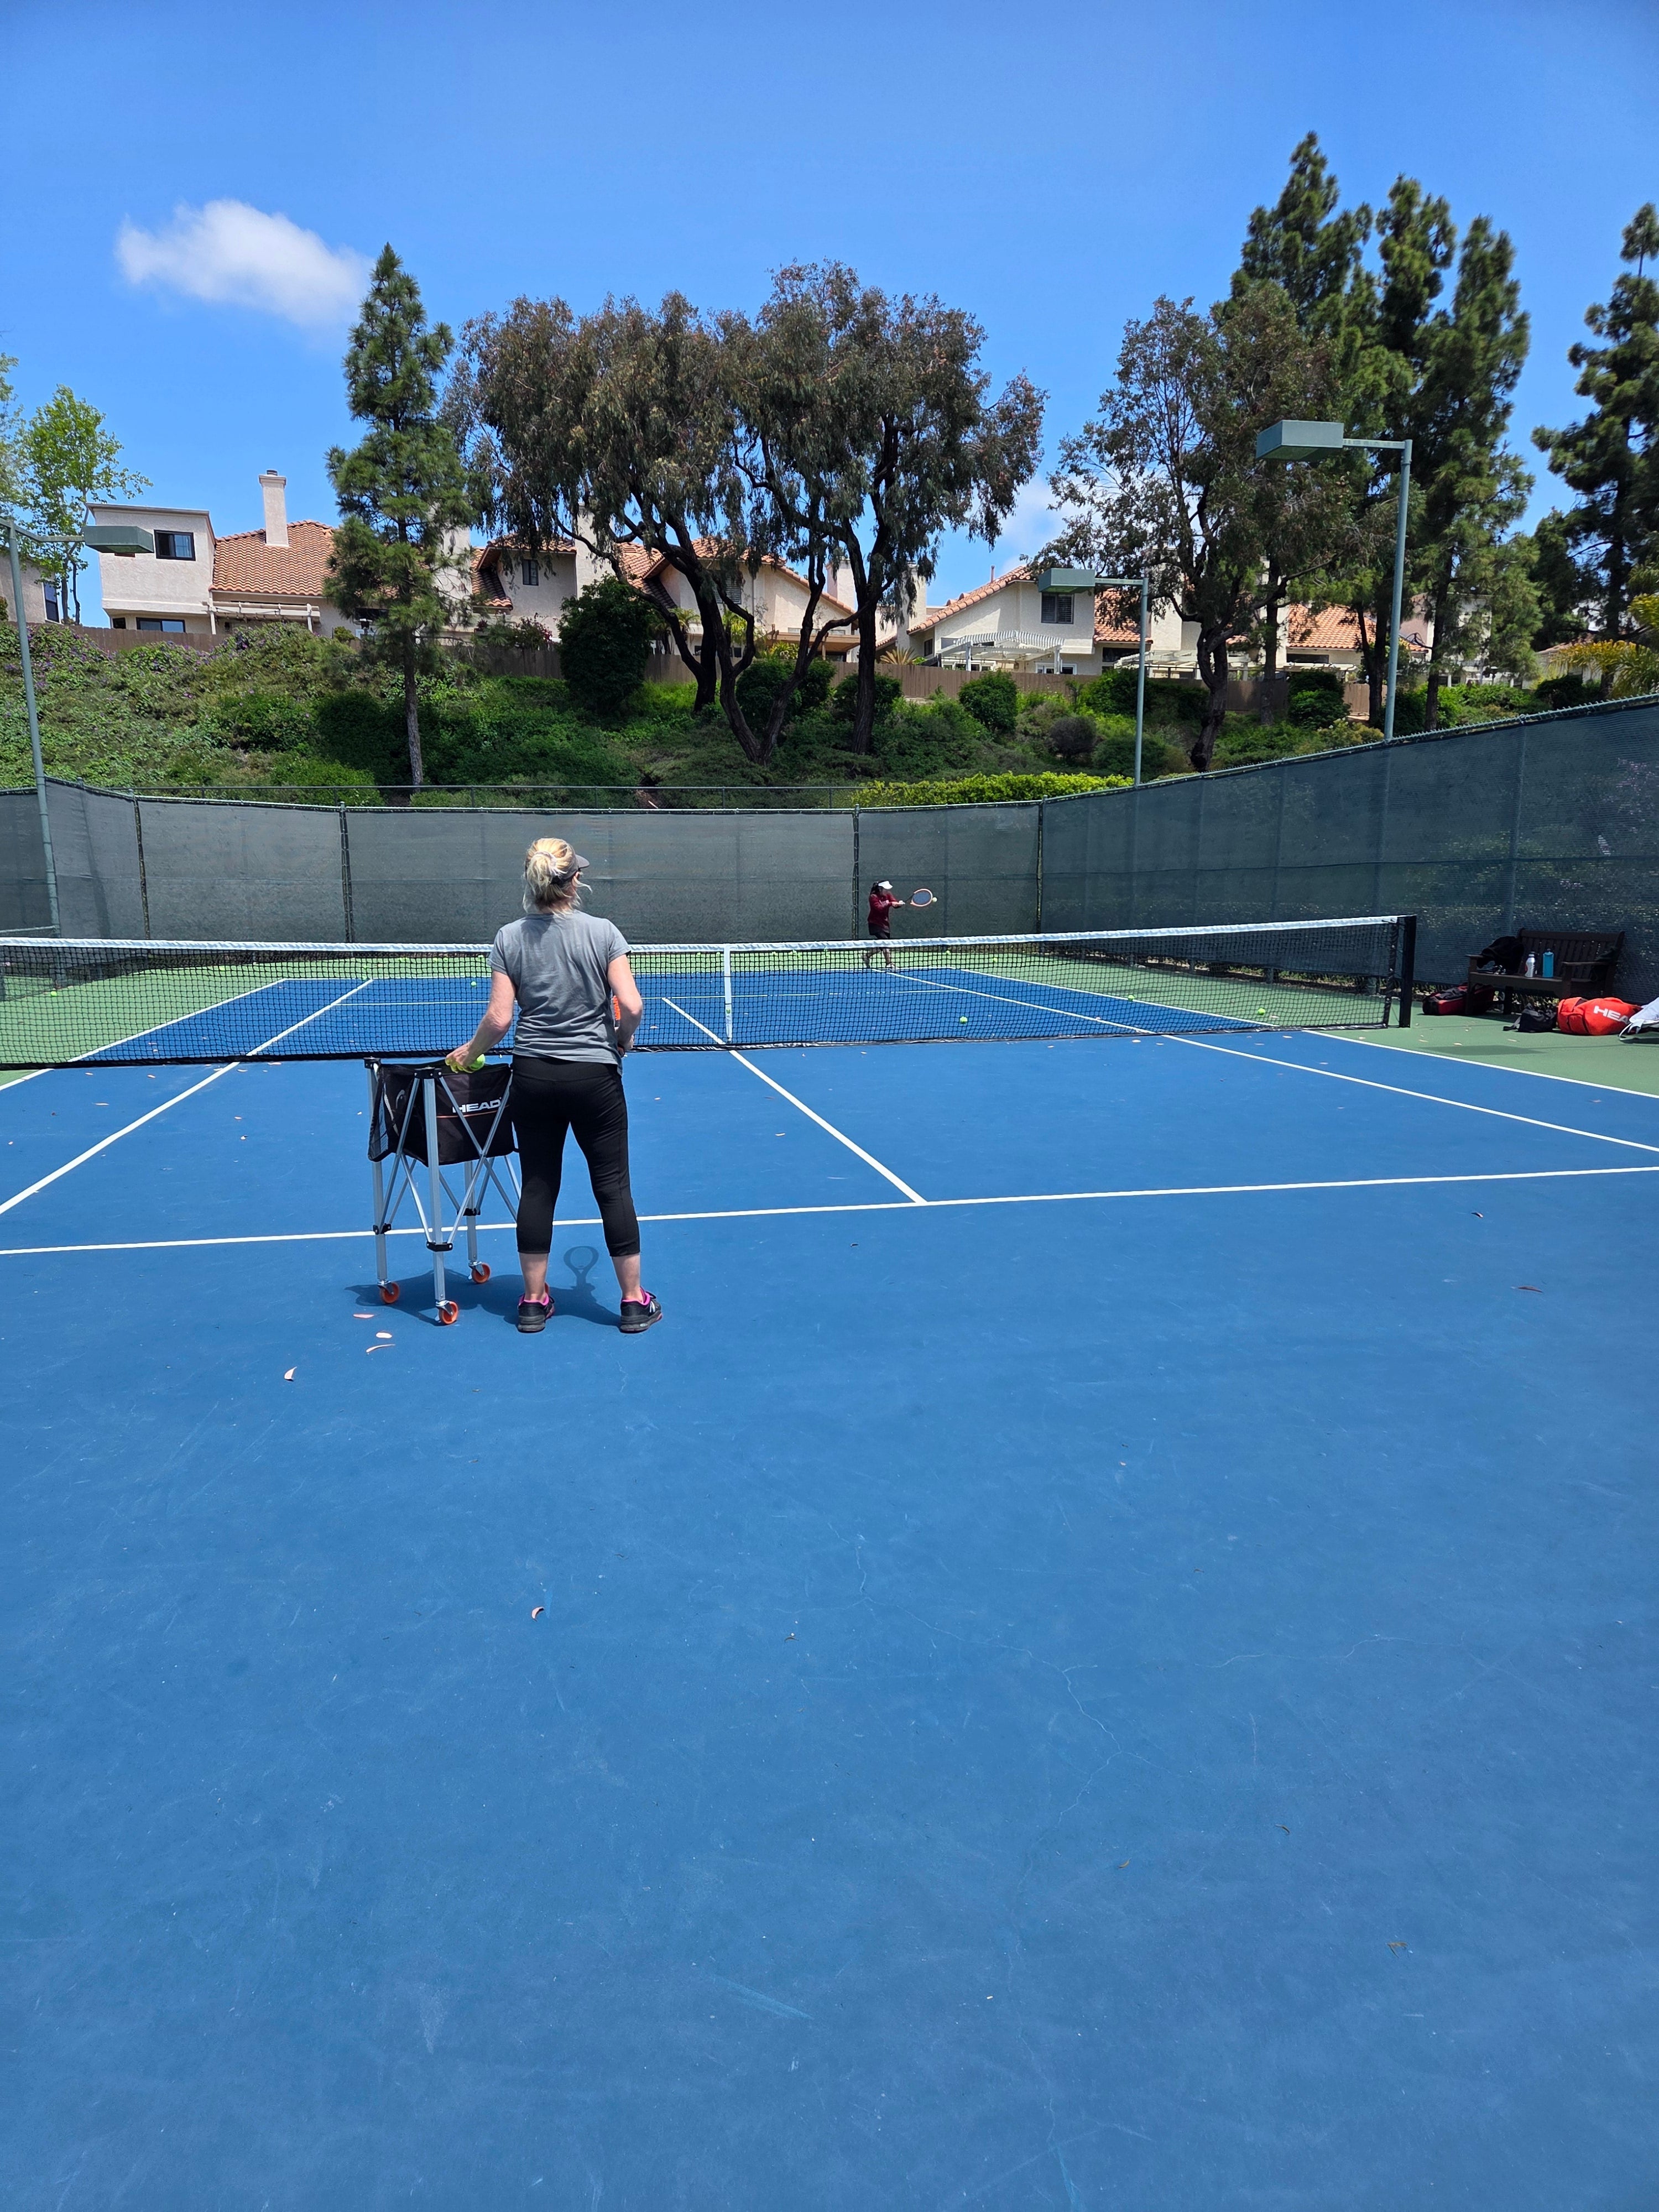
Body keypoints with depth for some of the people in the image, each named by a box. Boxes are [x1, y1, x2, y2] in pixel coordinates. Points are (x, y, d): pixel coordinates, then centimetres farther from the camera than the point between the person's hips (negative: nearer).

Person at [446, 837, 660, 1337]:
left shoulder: (509, 938, -2)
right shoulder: (603, 932, -7)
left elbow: (499, 1019, -5)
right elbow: (632, 1006, -14)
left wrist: (467, 1052, 12)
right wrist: (621, 1041, 6)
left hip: (533, 1076, 2)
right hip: (595, 1076, -2)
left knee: (538, 1185, 12)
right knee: (613, 1187, 7)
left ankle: (534, 1301, 21)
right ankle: (634, 1301, 14)